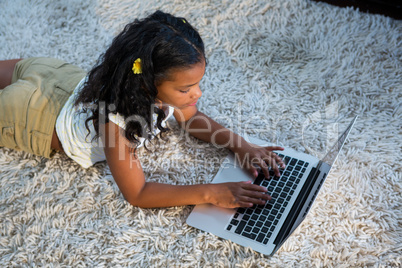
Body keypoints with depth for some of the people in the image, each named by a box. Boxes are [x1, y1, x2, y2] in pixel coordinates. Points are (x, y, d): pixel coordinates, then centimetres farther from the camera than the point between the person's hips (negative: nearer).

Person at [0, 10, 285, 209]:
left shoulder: (162, 87, -27)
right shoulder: (115, 121, -46)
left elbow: (192, 117, -7)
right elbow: (137, 194, -39)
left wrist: (240, 145, -23)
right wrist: (211, 193, -46)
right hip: (35, 112, -6)